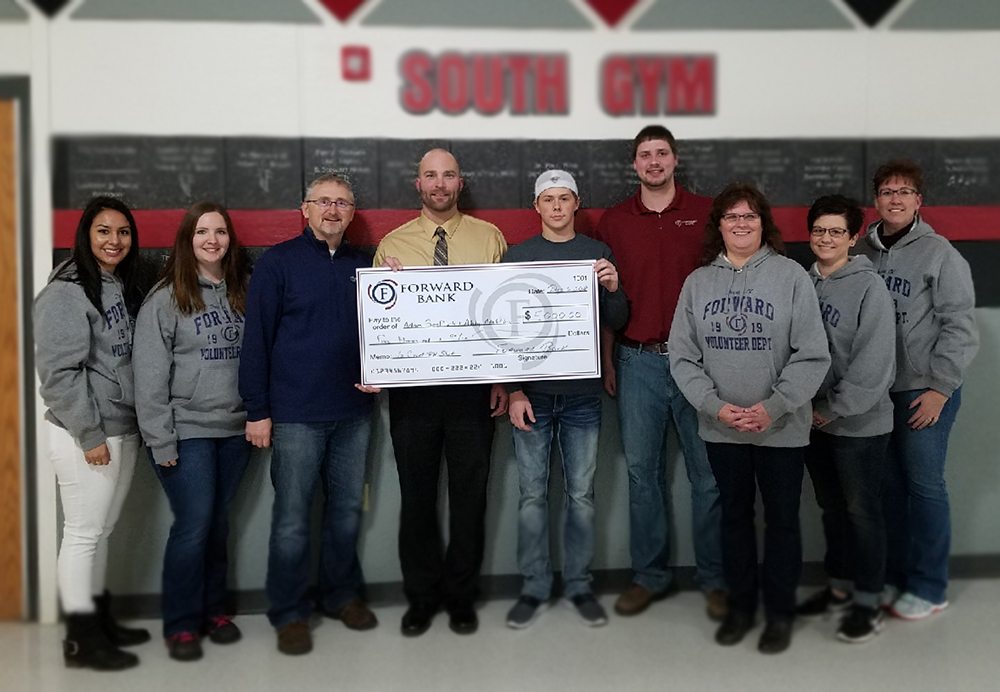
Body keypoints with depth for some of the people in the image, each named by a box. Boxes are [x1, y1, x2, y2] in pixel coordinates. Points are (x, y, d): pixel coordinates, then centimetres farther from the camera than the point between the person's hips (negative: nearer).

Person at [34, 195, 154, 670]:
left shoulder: (127, 285, 11)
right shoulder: (66, 292, -13)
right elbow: (59, 372, -17)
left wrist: (136, 425, 14)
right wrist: (89, 435, -18)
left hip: (124, 430, 8)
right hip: (85, 436, -8)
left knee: (101, 532, 16)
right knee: (83, 534, 1)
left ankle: (101, 621, 28)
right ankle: (81, 640, 12)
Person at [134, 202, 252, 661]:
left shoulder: (244, 292, 7)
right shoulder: (166, 298, -6)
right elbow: (150, 376, -9)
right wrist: (161, 442, -12)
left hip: (235, 430, 4)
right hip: (187, 432, -4)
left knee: (218, 524, 12)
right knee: (193, 526, -4)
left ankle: (213, 609, 27)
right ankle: (181, 623, 12)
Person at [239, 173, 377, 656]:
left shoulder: (363, 265, 10)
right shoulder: (278, 262, -3)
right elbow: (256, 339, -6)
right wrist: (257, 411, -9)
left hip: (354, 412, 4)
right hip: (296, 415, -4)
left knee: (347, 509, 14)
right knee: (292, 518, 3)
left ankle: (342, 594, 30)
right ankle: (289, 613, 16)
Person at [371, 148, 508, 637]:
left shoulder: (489, 238, 4)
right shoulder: (393, 244, 6)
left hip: (473, 385, 0)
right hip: (411, 387, 1)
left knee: (469, 493, 8)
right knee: (416, 495, 9)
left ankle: (461, 596, 25)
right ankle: (421, 596, 25)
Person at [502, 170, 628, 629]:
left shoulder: (597, 254, 7)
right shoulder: (517, 256, 4)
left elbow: (616, 323, 6)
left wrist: (612, 289, -15)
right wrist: (513, 391, -6)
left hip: (582, 396, 1)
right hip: (532, 395, 0)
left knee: (581, 495, 6)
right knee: (532, 495, 4)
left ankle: (579, 586, 19)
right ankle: (534, 589, 15)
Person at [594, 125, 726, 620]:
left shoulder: (706, 213, 2)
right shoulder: (614, 221, 8)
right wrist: (608, 360, 7)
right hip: (637, 360, 2)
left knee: (708, 472, 3)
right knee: (642, 471, 7)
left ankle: (715, 579, 16)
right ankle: (648, 576, 19)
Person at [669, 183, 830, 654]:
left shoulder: (790, 275, -6)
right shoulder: (698, 282, 3)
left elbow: (812, 355, -9)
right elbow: (682, 356, 1)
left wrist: (773, 407, -16)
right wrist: (716, 406, -12)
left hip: (781, 428, -2)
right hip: (720, 429, 3)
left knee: (782, 520, 9)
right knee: (735, 517, 15)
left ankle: (780, 612, 26)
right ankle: (740, 605, 31)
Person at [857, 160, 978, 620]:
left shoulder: (940, 254, -5)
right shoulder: (863, 253, 7)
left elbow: (960, 328, -8)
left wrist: (939, 388, -13)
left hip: (925, 392, -4)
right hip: (875, 390, 4)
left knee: (925, 485, 2)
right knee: (888, 485, 11)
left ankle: (929, 586, 14)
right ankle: (892, 574, 25)